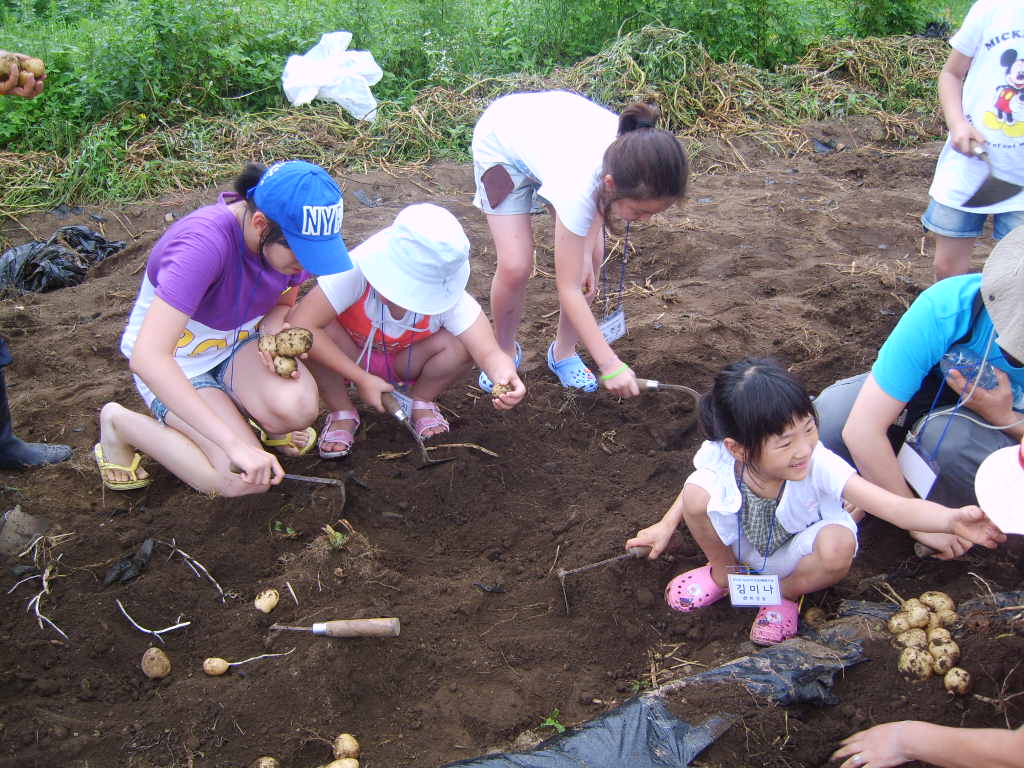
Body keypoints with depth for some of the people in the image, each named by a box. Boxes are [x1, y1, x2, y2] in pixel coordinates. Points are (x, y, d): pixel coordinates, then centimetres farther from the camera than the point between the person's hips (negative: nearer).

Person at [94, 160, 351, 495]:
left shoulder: (295, 236, -15)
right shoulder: (203, 243, -35)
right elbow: (147, 357, -42)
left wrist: (273, 334, -19)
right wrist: (234, 443, -46)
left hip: (240, 342, 4)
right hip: (176, 362, -4)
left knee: (298, 407, -30)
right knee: (246, 481, -20)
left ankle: (257, 417, 9)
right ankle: (120, 423, 2)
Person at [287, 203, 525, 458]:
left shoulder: (447, 299, -30)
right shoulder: (357, 270, -38)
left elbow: (489, 352, -34)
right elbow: (299, 324, -43)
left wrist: (504, 376, -60)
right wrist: (361, 379, -37)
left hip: (404, 363, 1)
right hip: (348, 360, -1)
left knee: (461, 345, -29)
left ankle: (420, 401, 3)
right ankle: (341, 412, -6)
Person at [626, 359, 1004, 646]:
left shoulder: (819, 467, -36)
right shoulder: (720, 458, -31)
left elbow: (894, 507, -41)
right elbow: (702, 485, -3)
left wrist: (953, 519, -58)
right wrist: (666, 526, 2)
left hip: (795, 553, -1)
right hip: (740, 544, 1)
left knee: (837, 545, -36)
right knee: (697, 493, -28)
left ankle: (786, 592, 2)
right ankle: (724, 572, 7)